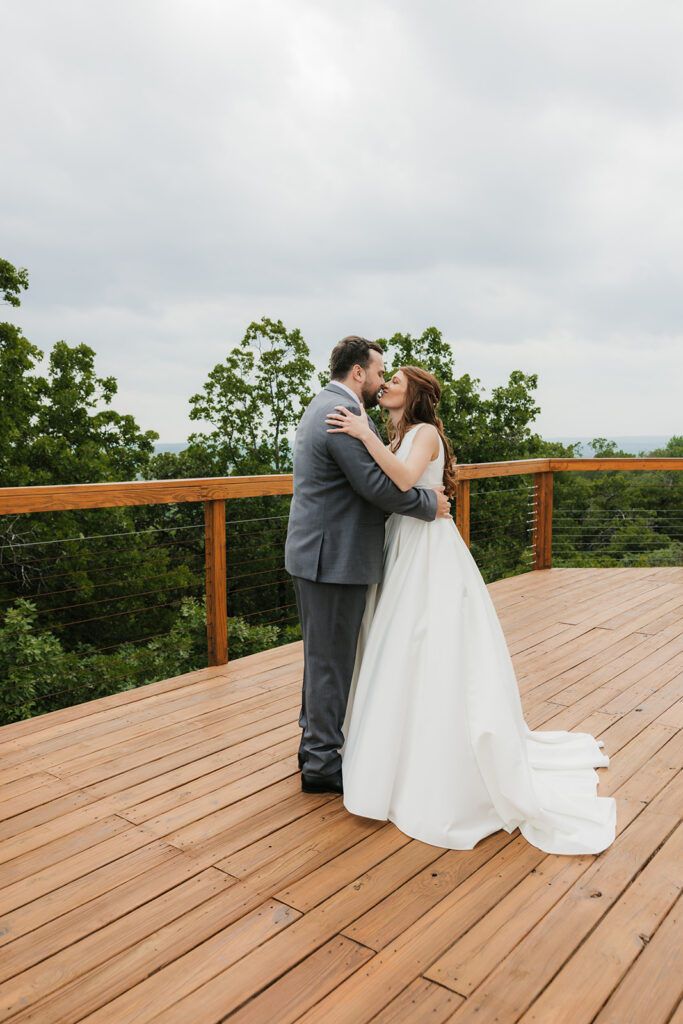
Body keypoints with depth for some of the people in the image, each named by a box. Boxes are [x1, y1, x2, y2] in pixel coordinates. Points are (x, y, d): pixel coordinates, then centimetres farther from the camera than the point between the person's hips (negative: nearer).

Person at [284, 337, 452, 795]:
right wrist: (430, 502, -7)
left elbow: (365, 474, 17)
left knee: (323, 655, 20)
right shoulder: (343, 415, -18)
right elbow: (376, 486, -21)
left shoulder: (324, 406, 15)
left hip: (319, 553, 11)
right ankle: (322, 764, 15)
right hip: (334, 559, -11)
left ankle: (315, 744, 34)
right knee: (332, 660, 1)